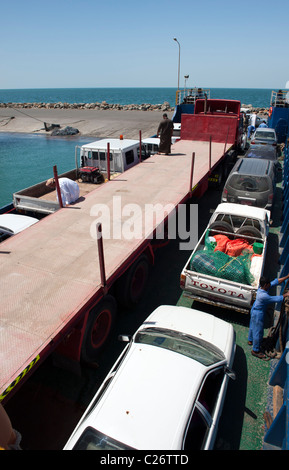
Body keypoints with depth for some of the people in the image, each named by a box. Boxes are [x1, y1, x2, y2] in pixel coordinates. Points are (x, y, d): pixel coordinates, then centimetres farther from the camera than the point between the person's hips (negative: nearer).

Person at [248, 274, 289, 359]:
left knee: (253, 327, 29)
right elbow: (277, 299, -28)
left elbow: (276, 281, -7)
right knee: (258, 332, 7)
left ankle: (250, 340, 53)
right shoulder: (263, 296, -37)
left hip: (254, 311, 9)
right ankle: (255, 350, 23)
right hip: (258, 314, -9)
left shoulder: (262, 288, -12)